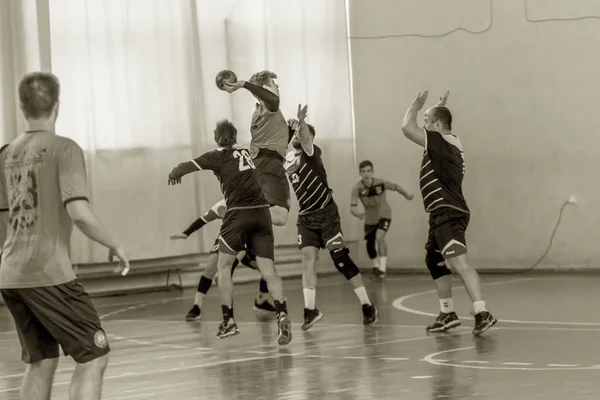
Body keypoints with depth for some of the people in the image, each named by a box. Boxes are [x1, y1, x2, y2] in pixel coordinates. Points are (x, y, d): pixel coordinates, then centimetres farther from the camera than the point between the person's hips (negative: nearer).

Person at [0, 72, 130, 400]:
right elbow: (79, 213, -19)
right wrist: (115, 246, -5)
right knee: (94, 357, -1)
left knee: (41, 362, 16)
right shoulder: (63, 149, -8)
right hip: (49, 274, -7)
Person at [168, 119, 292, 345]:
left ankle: (228, 320, 6)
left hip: (238, 213, -4)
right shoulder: (246, 154, 19)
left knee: (224, 266, 11)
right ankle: (282, 314, -23)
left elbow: (185, 167, 1)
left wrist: (173, 175, 22)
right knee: (267, 269, -3)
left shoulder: (217, 157, 4)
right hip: (262, 212, 4)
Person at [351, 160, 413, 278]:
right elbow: (352, 207, -31)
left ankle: (382, 268, -17)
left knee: (379, 237, -25)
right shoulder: (357, 189, -25)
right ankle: (376, 266, 36)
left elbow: (396, 187, -5)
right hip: (370, 219, 2)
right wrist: (357, 213, -55)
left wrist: (407, 196, 12)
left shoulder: (381, 183, -24)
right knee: (369, 245, 7)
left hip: (384, 215, -2)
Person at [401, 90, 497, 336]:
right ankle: (447, 314, 28)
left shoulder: (439, 142, -11)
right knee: (433, 261, 22)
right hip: (443, 215, 11)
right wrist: (439, 109, 34)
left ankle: (482, 314, -31)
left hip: (448, 214, -11)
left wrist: (415, 106, 1)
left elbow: (407, 128, -16)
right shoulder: (450, 142, 16)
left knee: (458, 263, -21)